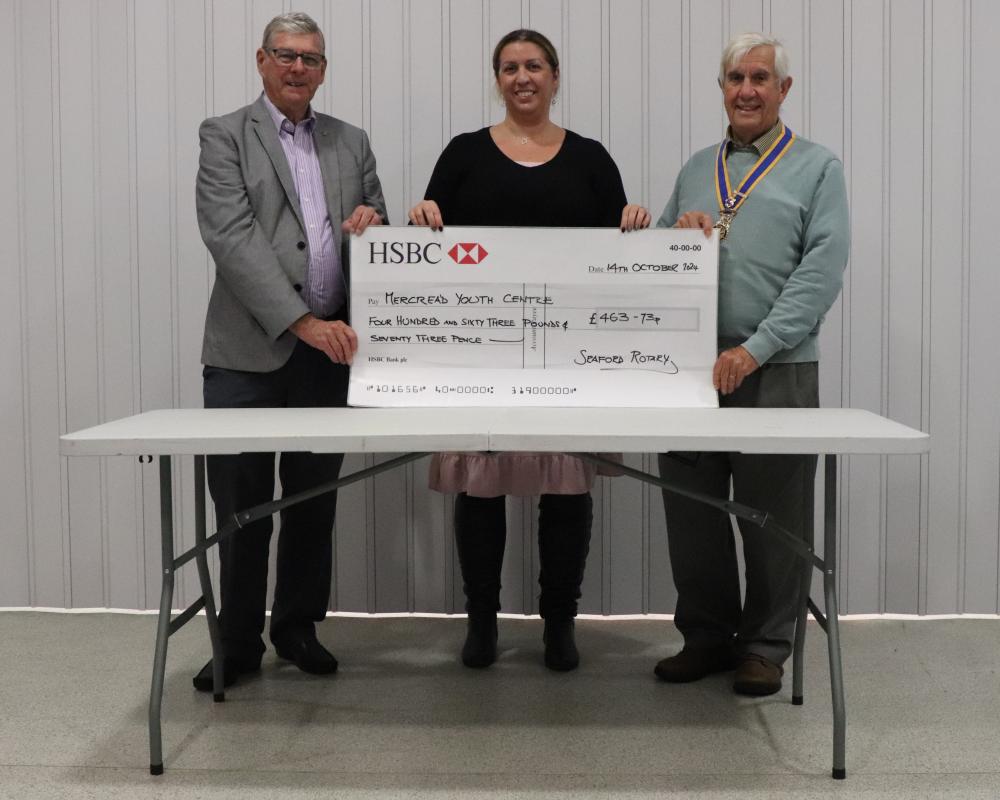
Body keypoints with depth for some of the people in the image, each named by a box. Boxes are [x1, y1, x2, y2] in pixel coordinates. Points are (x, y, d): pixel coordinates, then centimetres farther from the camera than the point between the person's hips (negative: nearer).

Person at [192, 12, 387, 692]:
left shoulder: (352, 142, 14)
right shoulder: (225, 135, 0)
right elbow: (230, 236, -13)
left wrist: (373, 223, -8)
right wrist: (302, 321, -22)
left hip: (329, 348, 4)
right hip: (249, 350, -3)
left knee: (314, 501, 11)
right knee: (241, 504, 2)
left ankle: (298, 627, 25)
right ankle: (239, 641, 16)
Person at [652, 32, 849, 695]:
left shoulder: (818, 169, 3)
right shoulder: (697, 169, 17)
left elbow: (823, 271, -8)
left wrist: (753, 350, -17)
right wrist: (678, 231, -3)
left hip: (775, 370, -4)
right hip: (690, 366, 4)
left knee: (772, 516, 3)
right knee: (691, 508, 8)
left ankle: (765, 647, 17)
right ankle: (706, 635, 22)